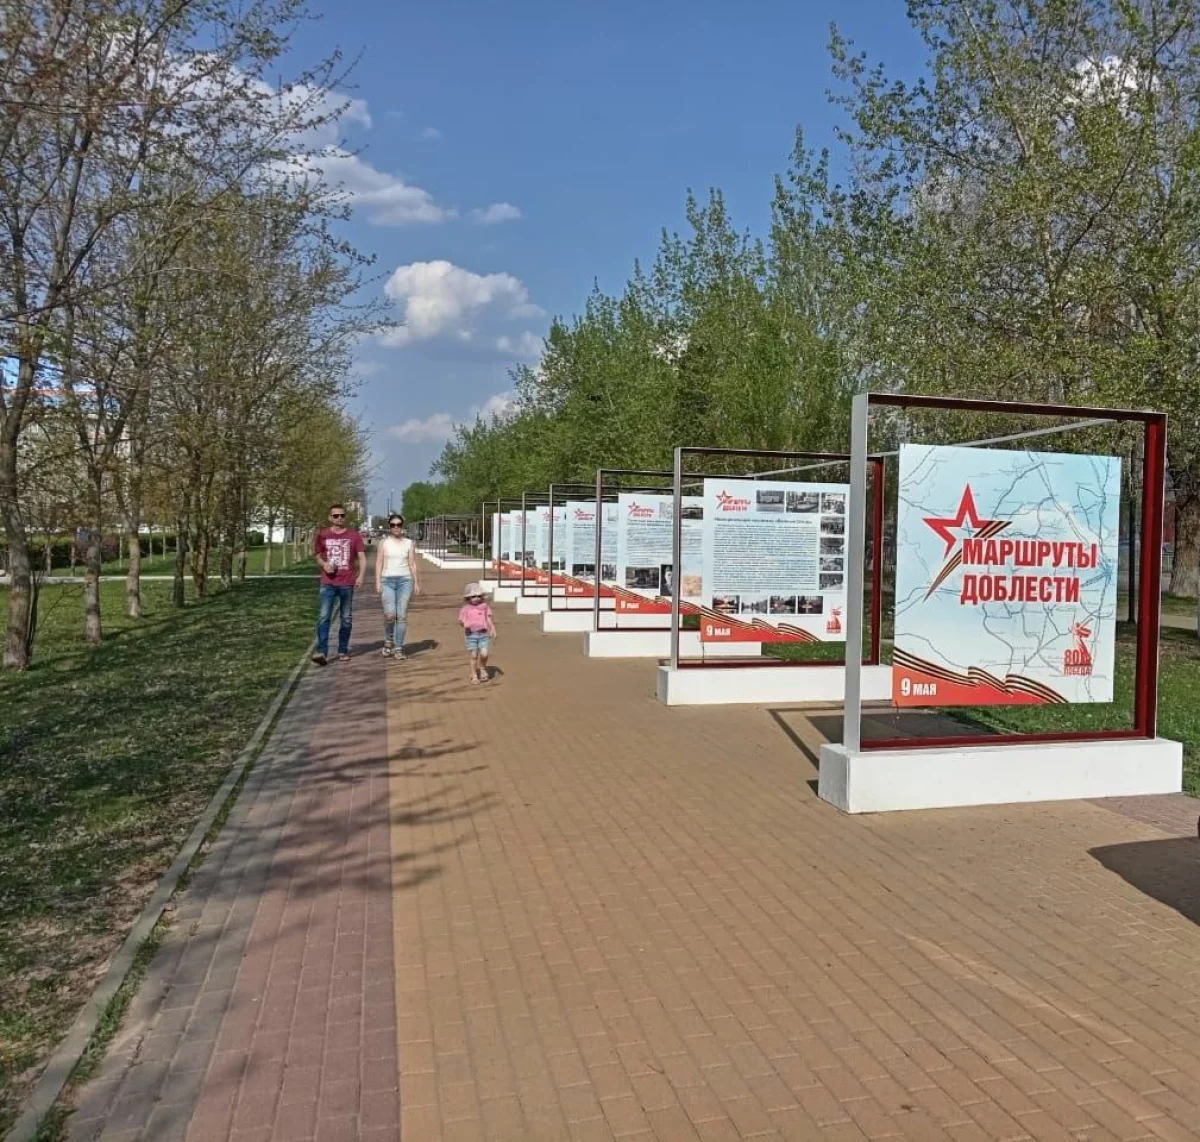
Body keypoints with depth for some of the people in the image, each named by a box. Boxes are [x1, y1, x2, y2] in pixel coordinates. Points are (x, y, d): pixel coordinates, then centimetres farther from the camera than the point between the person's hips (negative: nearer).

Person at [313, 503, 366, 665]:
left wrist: (361, 576, -15)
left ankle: (343, 651, 19)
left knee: (346, 619, 8)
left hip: (347, 583, 0)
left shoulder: (354, 535, 3)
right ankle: (322, 652, -15)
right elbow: (318, 556, 17)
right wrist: (324, 564, -6)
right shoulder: (322, 535, 6)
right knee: (324, 617, -11)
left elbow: (362, 557, 0)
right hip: (328, 583, 0)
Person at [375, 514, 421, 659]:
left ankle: (398, 648, 3)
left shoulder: (409, 543, 9)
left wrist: (417, 583, 3)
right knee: (389, 614, -13)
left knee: (402, 615, -3)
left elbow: (412, 564, 8)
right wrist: (378, 583, -4)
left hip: (405, 580, 1)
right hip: (388, 580, -1)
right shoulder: (384, 543, 7)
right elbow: (379, 564, 5)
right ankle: (388, 641, 13)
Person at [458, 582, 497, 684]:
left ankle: (483, 669, 19)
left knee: (484, 654, -11)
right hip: (471, 635, -1)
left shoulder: (484, 606, 5)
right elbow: (461, 620, 2)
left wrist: (493, 629, -1)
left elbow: (489, 619, 8)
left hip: (483, 634, 1)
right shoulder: (465, 609, 0)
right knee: (474, 656, 2)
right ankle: (474, 676, 16)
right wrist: (463, 624, -21)